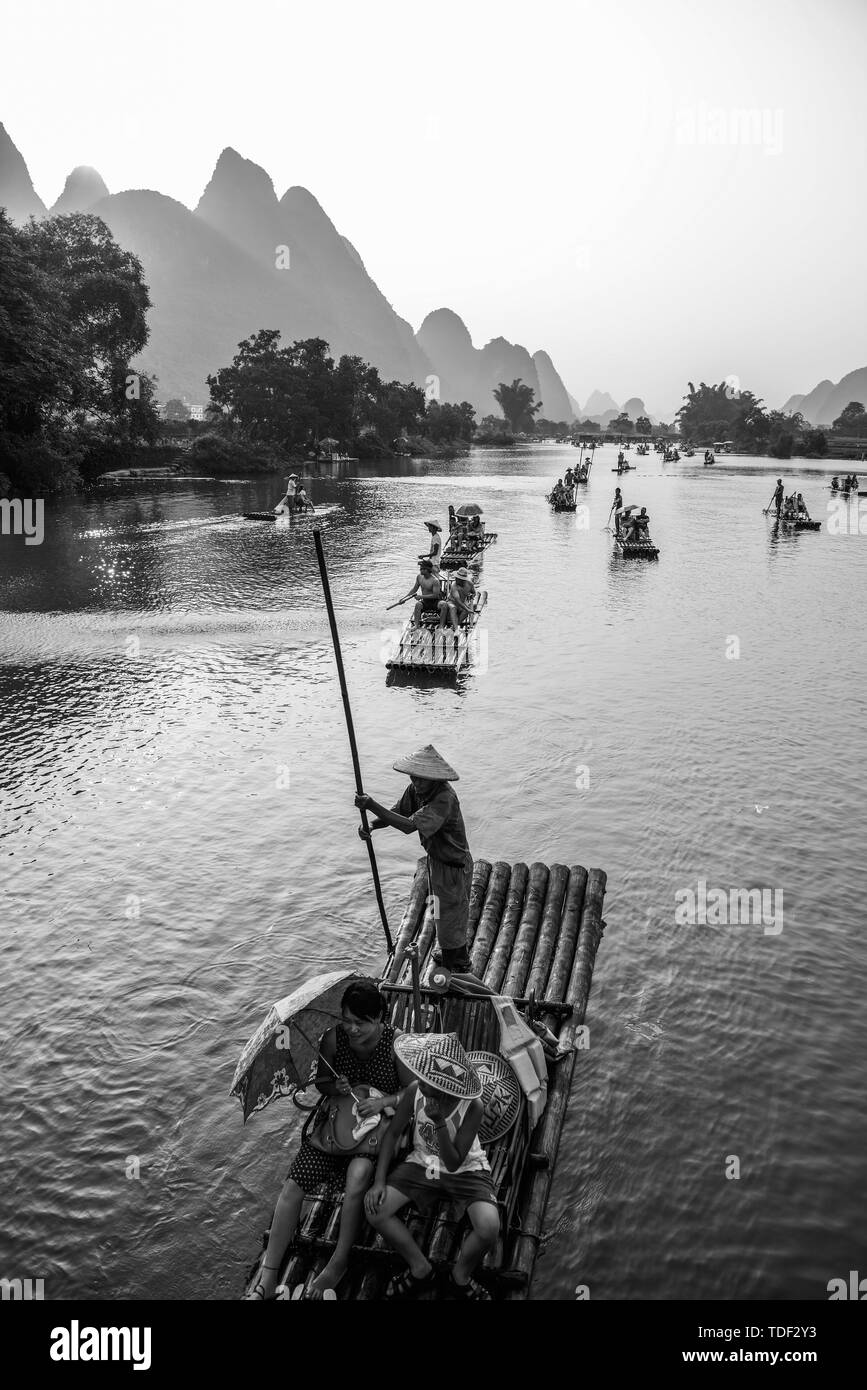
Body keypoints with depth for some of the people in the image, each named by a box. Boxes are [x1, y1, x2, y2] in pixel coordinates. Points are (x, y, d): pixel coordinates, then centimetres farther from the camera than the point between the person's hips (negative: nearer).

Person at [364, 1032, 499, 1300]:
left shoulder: (473, 1107, -29)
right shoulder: (415, 1090, -21)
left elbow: (453, 1163, -22)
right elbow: (393, 1133, -6)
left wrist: (440, 1123, -37)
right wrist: (379, 1181, -15)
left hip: (465, 1170, -3)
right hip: (423, 1164, 3)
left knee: (489, 1227, -29)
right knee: (374, 1208, -17)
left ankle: (461, 1277, 6)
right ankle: (421, 1270, 6)